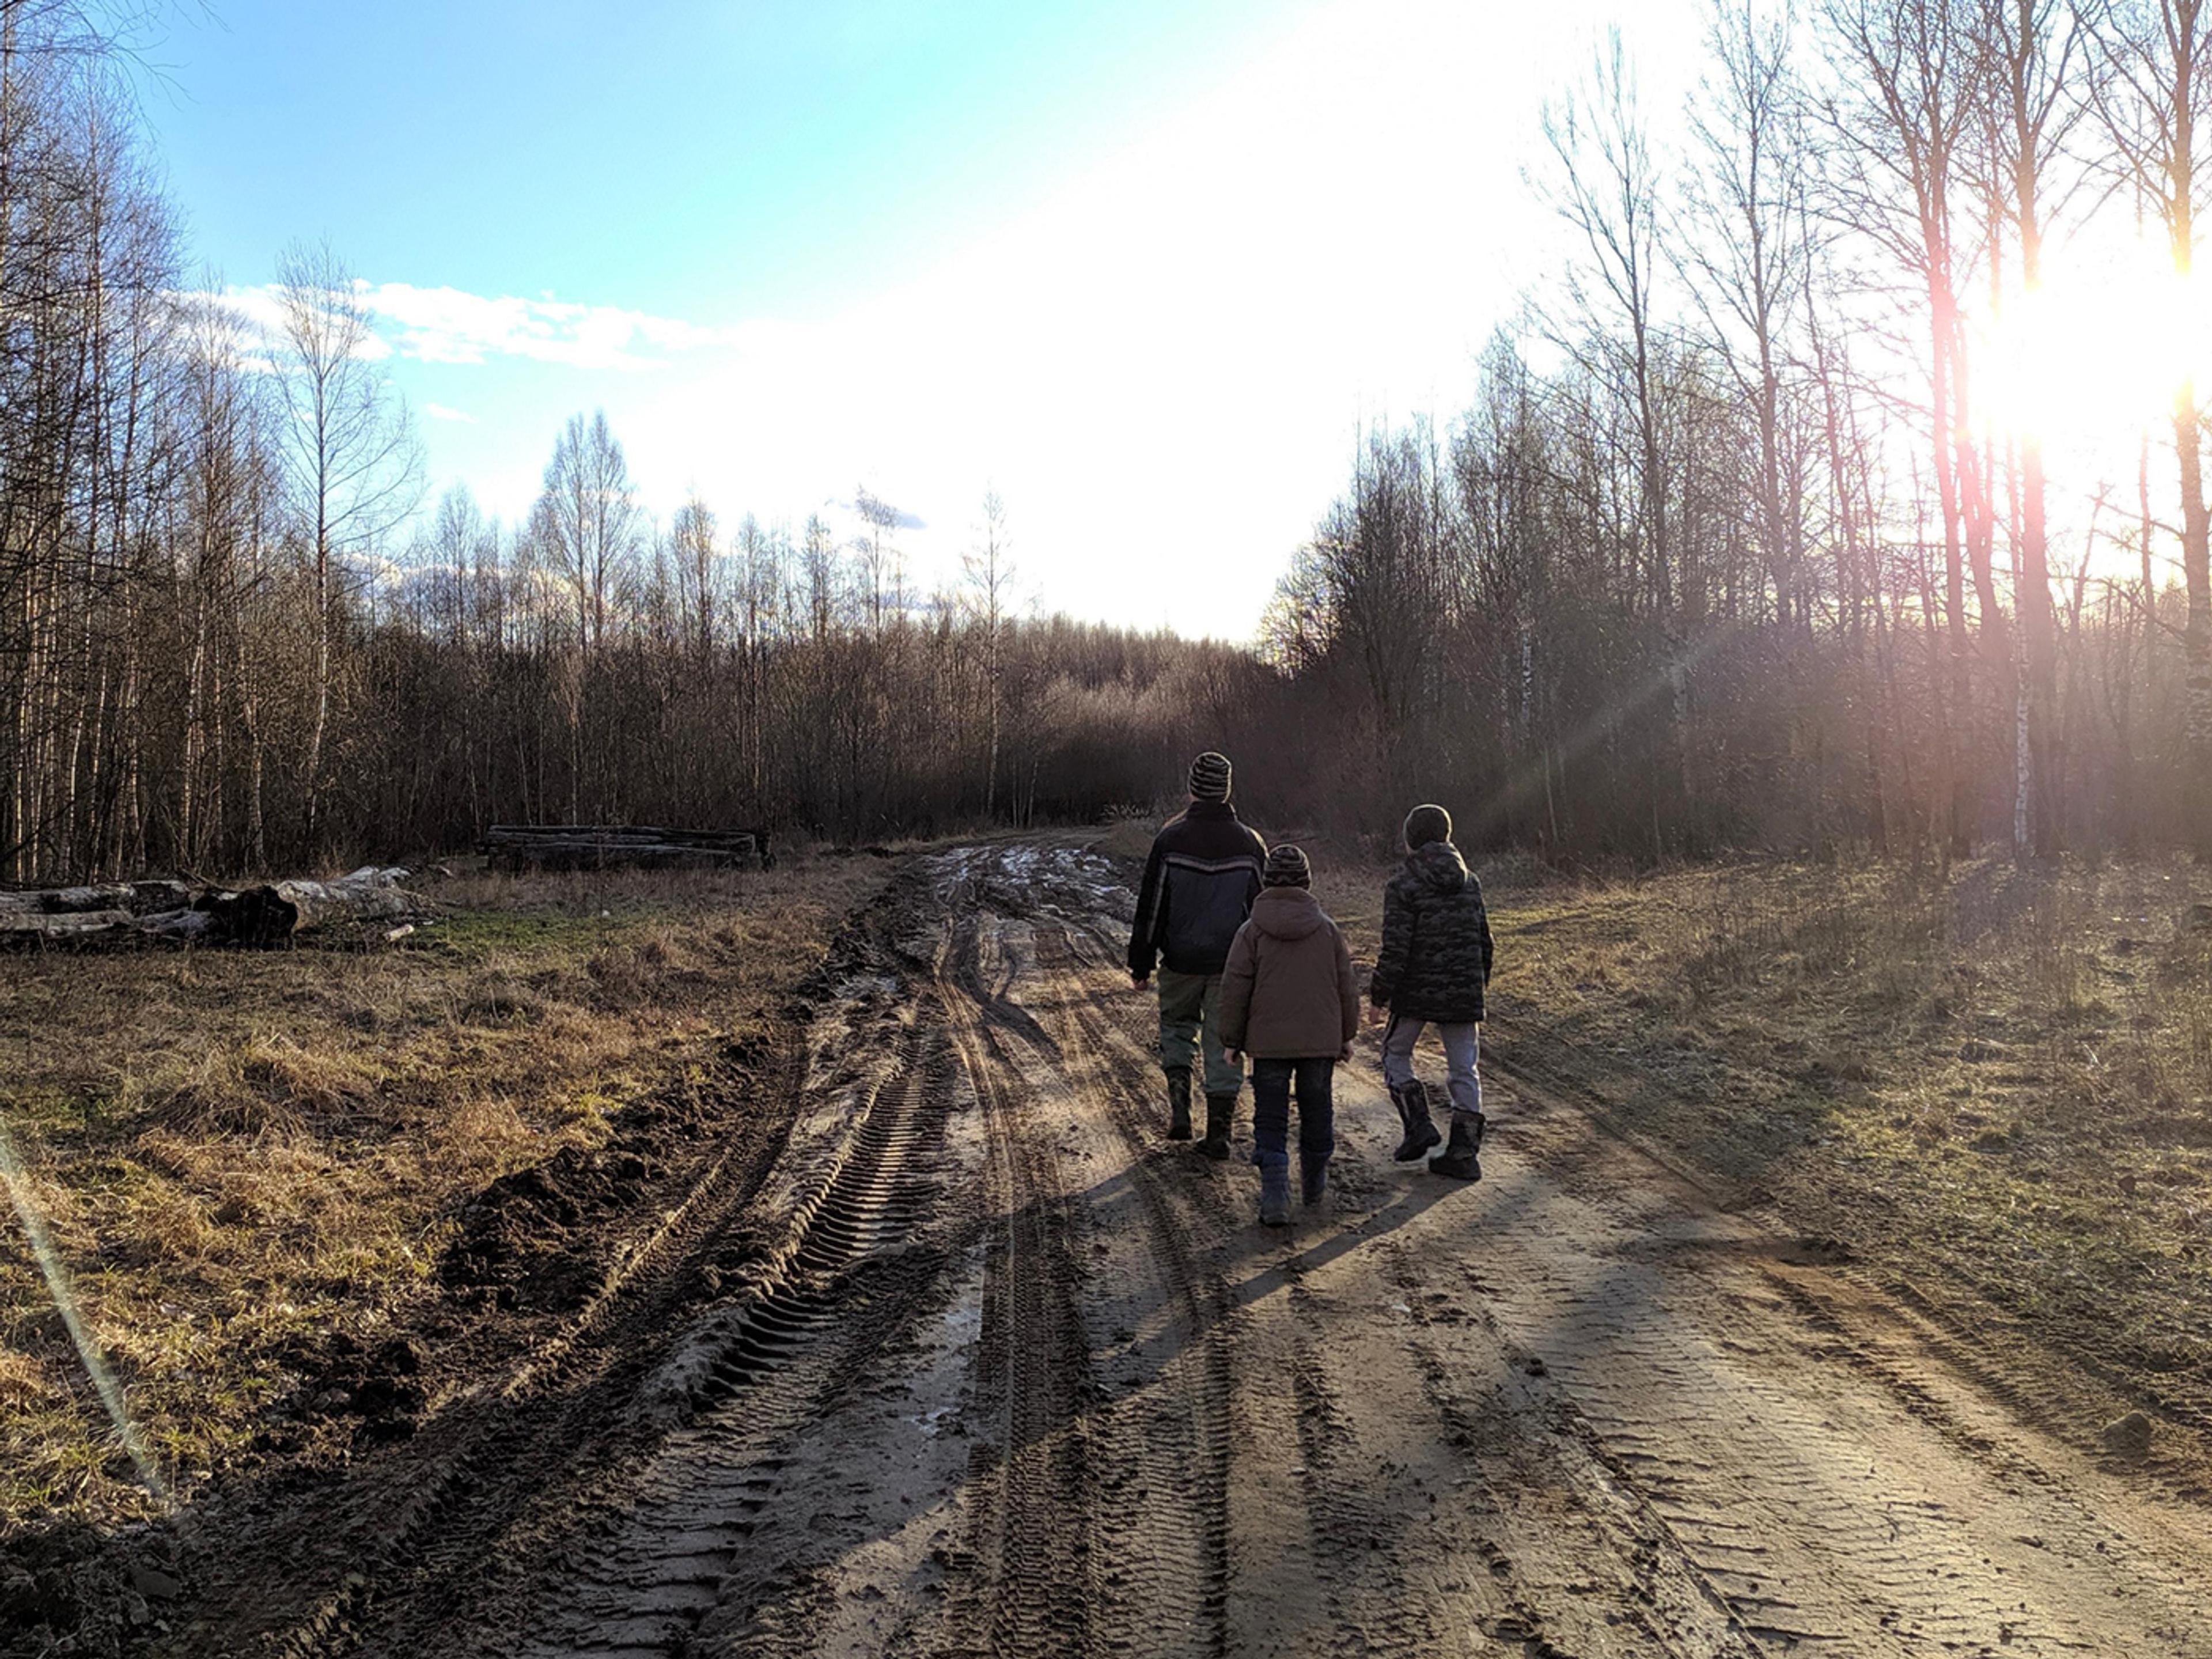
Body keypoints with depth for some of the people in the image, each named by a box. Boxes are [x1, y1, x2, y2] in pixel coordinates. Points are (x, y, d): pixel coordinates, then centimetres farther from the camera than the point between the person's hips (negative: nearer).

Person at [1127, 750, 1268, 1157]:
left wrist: (1140, 965, 3)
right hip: (1233, 966, 1)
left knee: (1177, 1027, 20)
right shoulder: (1249, 843, 1)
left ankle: (1179, 1107, 4)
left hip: (1181, 960, -1)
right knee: (1223, 1041, 7)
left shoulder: (1170, 839, -7)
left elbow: (1151, 907, -4)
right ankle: (1219, 1132, 8)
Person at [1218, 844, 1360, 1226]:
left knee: (1270, 1120, 2)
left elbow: (1235, 988, -6)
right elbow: (1347, 985, 6)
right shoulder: (1327, 929, 1)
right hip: (1321, 1039, 2)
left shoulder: (1252, 931, -6)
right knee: (1316, 1111, 18)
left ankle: (1275, 1196, -9)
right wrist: (1347, 1035, 17)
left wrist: (1232, 1040, 4)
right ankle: (1314, 1183, 33)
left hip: (1269, 1041, -2)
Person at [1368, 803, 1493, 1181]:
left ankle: (1419, 1125, 4)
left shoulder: (1403, 885, -11)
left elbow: (1396, 947, -16)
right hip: (1464, 990, 5)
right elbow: (1484, 939, 13)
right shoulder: (1469, 881, 7)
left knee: (1396, 1052, 16)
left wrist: (1379, 992, -7)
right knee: (1463, 1068, 9)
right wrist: (1479, 983, 24)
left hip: (1418, 990, -5)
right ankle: (1465, 1152, 10)